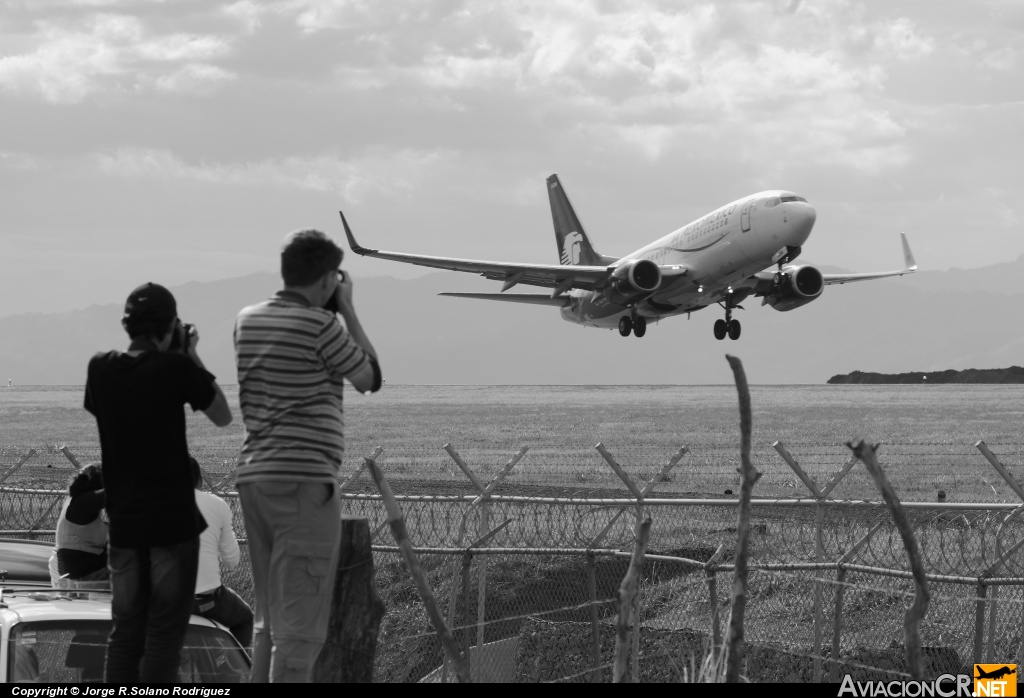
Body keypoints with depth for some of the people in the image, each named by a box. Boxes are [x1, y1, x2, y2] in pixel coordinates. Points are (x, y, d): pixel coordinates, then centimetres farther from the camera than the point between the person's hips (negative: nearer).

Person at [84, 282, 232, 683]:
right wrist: (191, 357, 3)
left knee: (126, 627, 11)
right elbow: (223, 417, 0)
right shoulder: (175, 368, -13)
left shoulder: (101, 368, 0)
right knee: (166, 628, 0)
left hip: (123, 518, 4)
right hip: (172, 517, -4)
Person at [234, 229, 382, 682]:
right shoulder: (319, 326, -11)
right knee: (301, 626, -7)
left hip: (254, 475, 8)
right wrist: (348, 310, 8)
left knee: (269, 618, 15)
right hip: (304, 479, -8)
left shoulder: (247, 321, 11)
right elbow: (370, 379, 3)